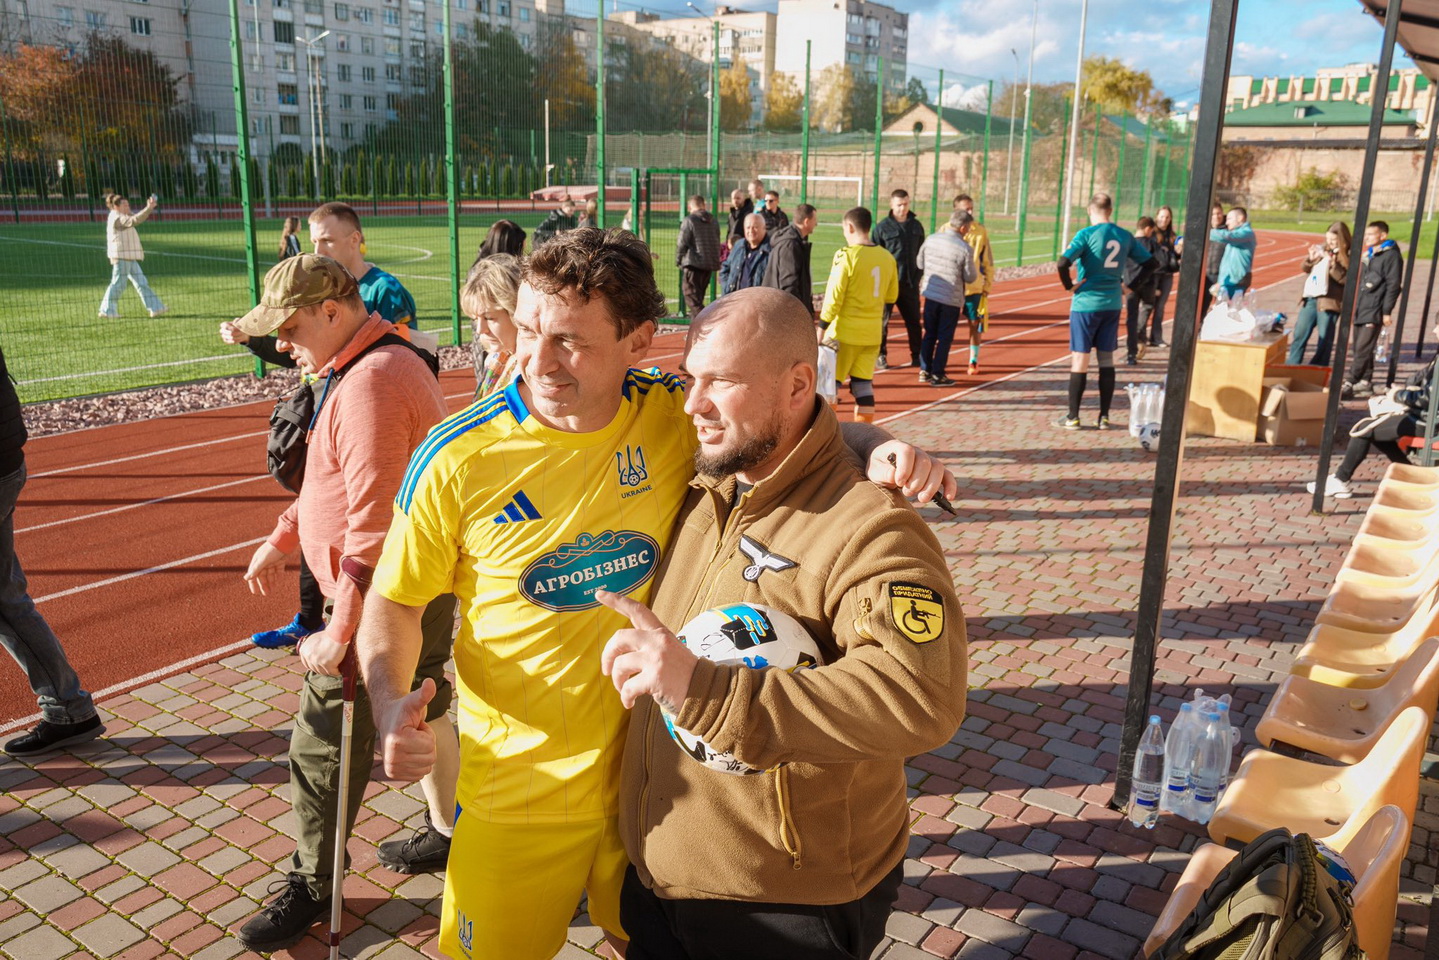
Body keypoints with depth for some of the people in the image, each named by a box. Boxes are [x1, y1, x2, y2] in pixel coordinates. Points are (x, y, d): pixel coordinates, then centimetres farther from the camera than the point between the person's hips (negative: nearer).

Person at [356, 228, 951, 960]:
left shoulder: (675, 417, -11)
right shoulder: (457, 461, -16)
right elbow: (394, 603, -3)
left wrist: (878, 453, -19)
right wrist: (390, 702, -23)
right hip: (519, 790, -2)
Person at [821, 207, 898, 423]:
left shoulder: (846, 255, -13)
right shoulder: (887, 257, 4)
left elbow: (834, 297, -14)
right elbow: (891, 295, 13)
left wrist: (822, 328, -7)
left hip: (845, 332, -5)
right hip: (873, 332, 5)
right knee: (864, 386, 10)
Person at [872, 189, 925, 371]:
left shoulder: (916, 226, 9)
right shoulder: (882, 227, -3)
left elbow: (921, 253, 15)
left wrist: (918, 275, 7)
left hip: (910, 283, 4)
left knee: (914, 321, 8)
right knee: (883, 320, 2)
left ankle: (917, 356, 18)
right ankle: (880, 356, 12)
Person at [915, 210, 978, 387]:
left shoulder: (931, 240, -3)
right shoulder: (965, 249, -17)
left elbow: (920, 263, 9)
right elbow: (970, 278, -10)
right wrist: (975, 269, 9)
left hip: (930, 295, 5)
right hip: (952, 300, -4)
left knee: (929, 334, 17)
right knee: (945, 339, 6)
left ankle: (924, 371, 21)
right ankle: (937, 376, 11)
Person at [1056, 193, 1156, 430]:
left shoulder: (1087, 234, -11)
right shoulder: (1125, 236, 5)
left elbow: (1063, 263, -23)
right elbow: (1150, 264, 11)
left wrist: (1069, 286, -9)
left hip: (1086, 303, -5)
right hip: (1112, 304, 5)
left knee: (1079, 360, 1)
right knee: (1107, 360, 12)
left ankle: (1073, 417, 6)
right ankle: (1104, 417, 15)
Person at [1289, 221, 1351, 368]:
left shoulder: (1348, 256, -7)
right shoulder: (1322, 249, 10)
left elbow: (1344, 278, -17)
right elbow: (1305, 269, 17)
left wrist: (1331, 261, -22)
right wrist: (1311, 258, -3)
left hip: (1329, 302, -6)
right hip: (1310, 298, 6)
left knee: (1324, 340, 0)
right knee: (1299, 335, 10)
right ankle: (1291, 367, 18)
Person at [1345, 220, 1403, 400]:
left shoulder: (1391, 255, -7)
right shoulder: (1369, 255, 18)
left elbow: (1393, 285, -12)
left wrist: (1387, 311, -15)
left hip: (1374, 312, -9)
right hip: (1361, 310, 9)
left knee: (1363, 350, -10)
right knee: (1360, 349, 12)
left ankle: (1348, 384, -13)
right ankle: (1366, 383, 20)